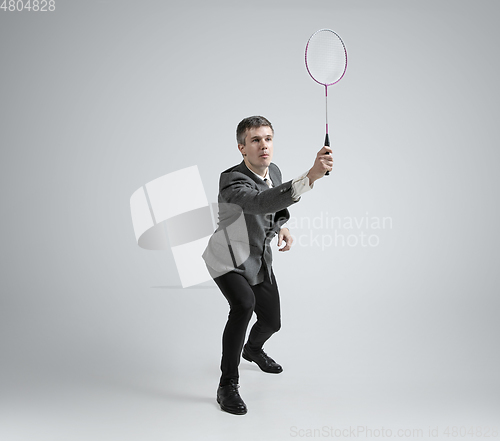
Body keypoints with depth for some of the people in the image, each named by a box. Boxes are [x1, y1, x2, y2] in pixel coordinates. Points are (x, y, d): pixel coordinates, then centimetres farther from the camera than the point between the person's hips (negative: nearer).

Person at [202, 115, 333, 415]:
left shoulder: (274, 172, -7)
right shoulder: (232, 181, -31)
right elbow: (261, 202, -53)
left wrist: (282, 228, -7)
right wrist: (310, 177, -64)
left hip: (259, 260, 7)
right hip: (228, 261, -6)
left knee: (272, 321, 13)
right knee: (244, 304, -33)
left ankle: (253, 349, 52)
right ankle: (228, 385, -17)